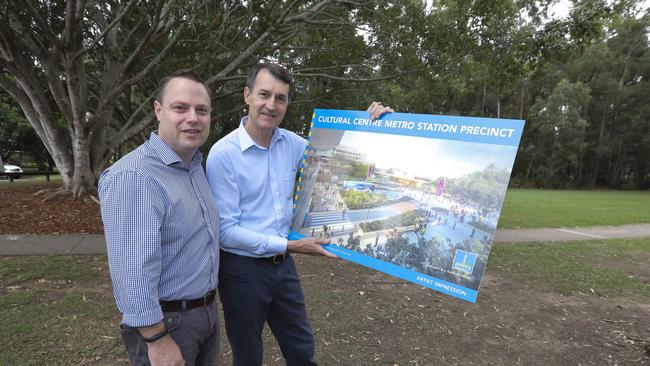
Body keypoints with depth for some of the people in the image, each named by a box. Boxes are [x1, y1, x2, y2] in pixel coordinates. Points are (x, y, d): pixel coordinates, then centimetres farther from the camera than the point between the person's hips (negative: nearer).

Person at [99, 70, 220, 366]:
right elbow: (133, 273, -26)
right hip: (166, 320, -8)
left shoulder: (196, 165, 5)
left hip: (207, 311, 8)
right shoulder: (133, 177, -25)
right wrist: (158, 341, -21)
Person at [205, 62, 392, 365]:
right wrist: (290, 246, -20)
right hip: (243, 269, -5)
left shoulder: (291, 143, -1)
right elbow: (226, 230, -20)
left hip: (283, 265, 5)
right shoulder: (223, 153, -18)